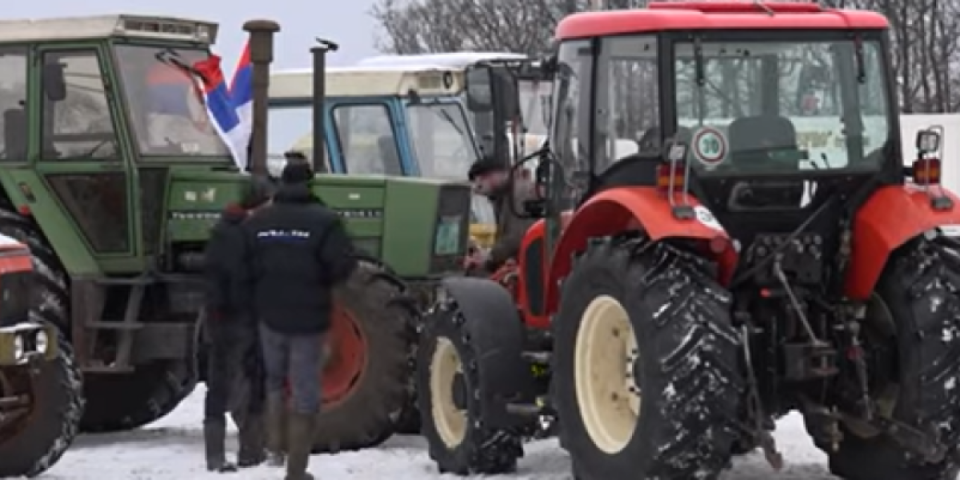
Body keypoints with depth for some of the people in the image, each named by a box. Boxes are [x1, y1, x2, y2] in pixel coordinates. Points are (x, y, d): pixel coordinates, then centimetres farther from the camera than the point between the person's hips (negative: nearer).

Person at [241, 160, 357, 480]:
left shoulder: (258, 223, 1)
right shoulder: (323, 221, -11)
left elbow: (244, 268, 2)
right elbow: (343, 265, -15)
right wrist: (321, 283, 4)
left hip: (270, 317, 3)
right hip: (308, 319, -3)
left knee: (275, 381, 26)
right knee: (304, 395, 3)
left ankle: (275, 447, 20)